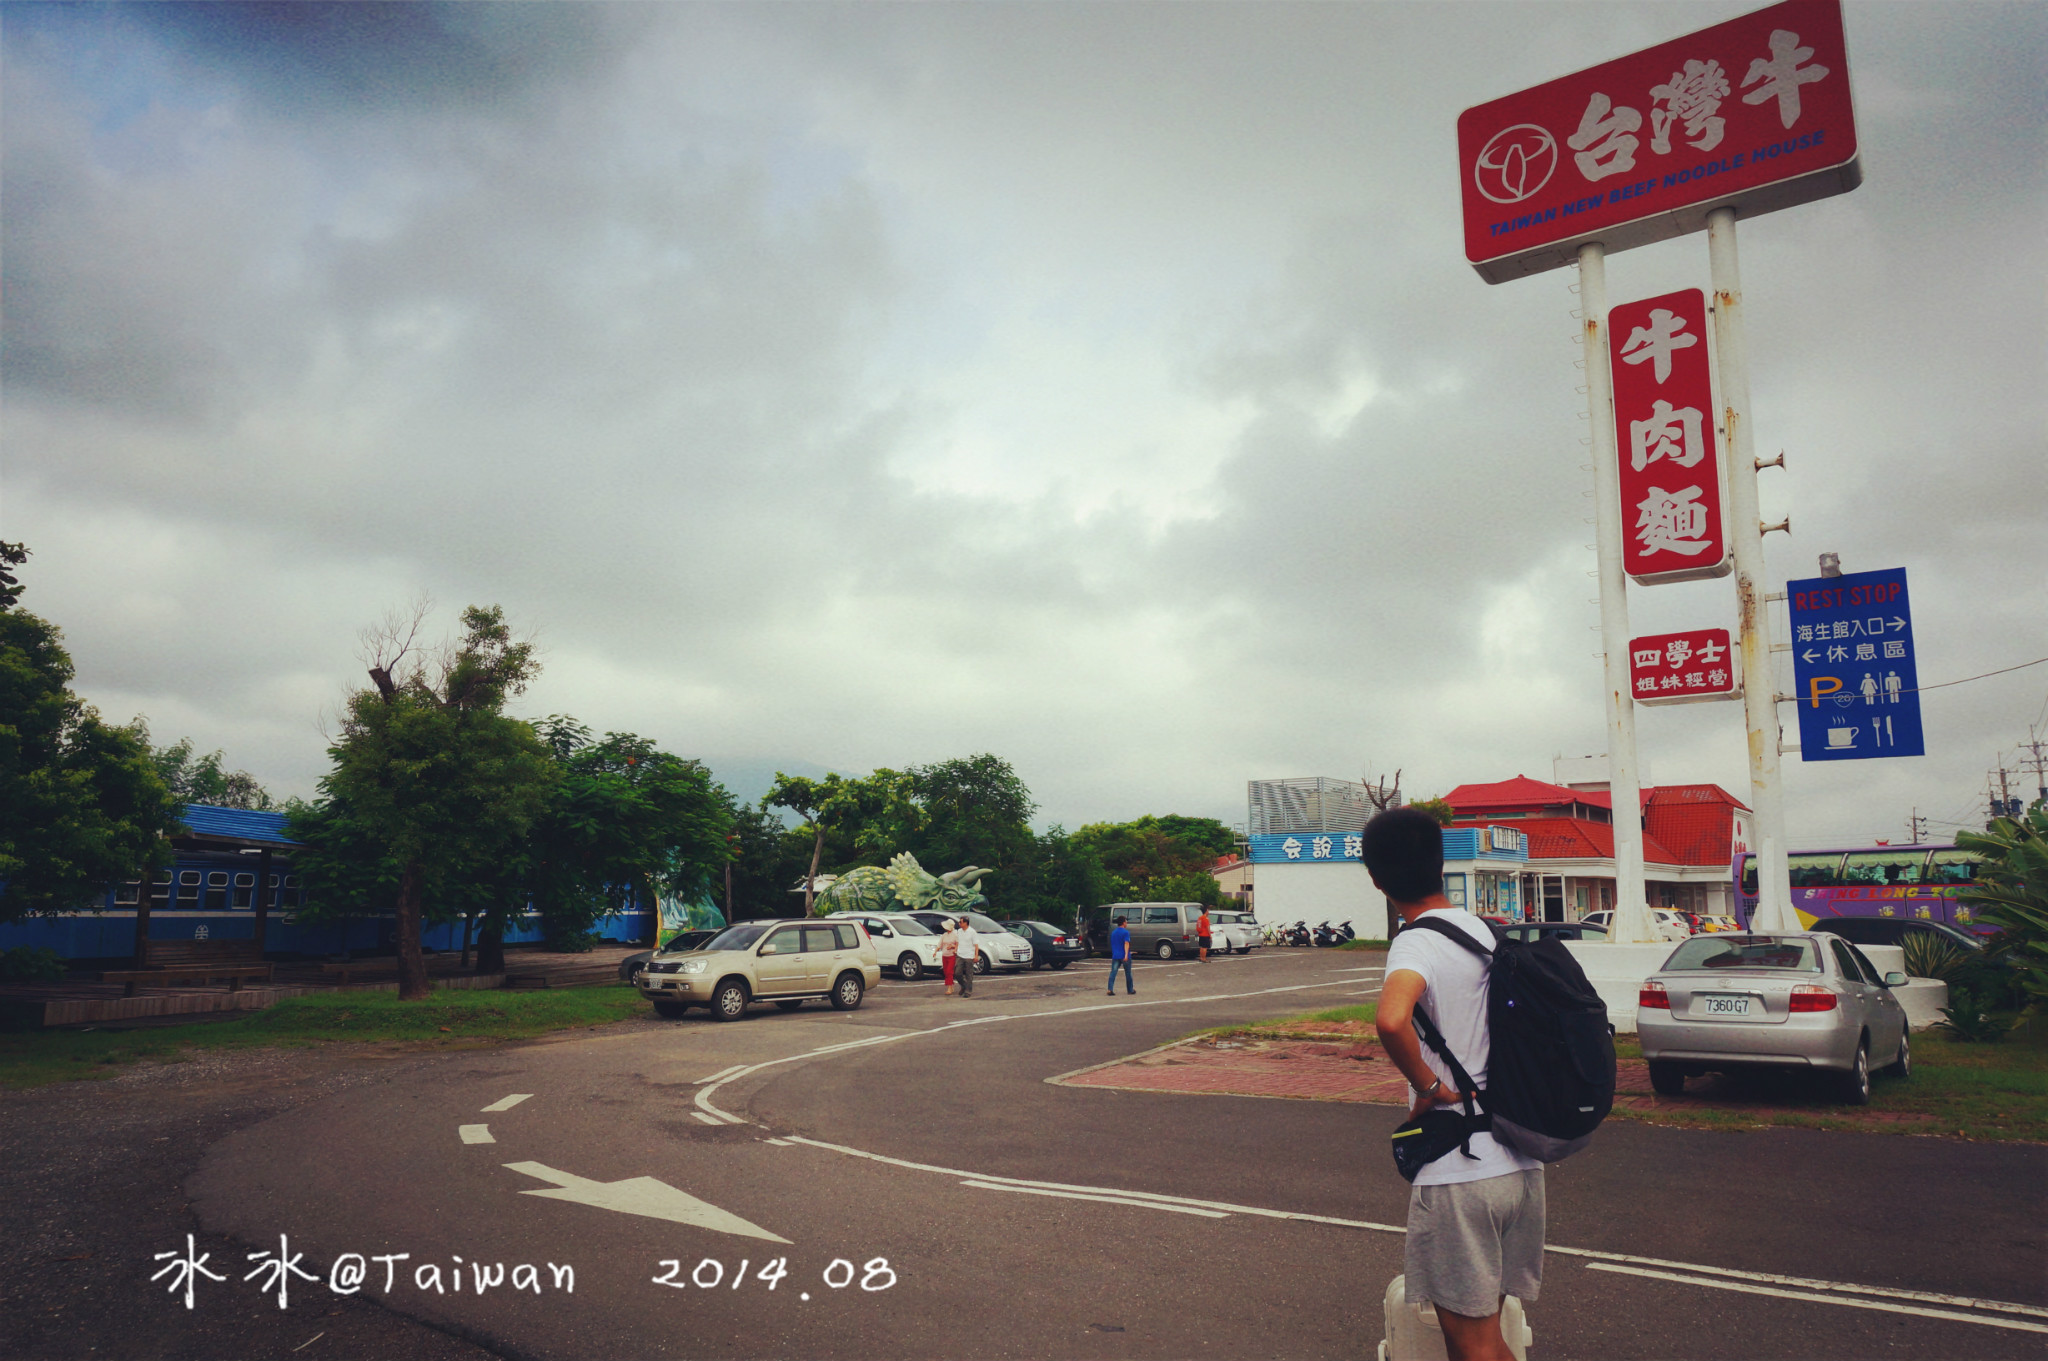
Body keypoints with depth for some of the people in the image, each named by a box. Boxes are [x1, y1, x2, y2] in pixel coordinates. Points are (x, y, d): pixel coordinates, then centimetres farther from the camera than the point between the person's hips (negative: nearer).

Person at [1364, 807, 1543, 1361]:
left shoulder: (1416, 945, -16)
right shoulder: (1481, 930, 7)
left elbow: (1391, 1020, -38)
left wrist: (1428, 1086, -21)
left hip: (1458, 1174, -8)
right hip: (1520, 1164, 8)